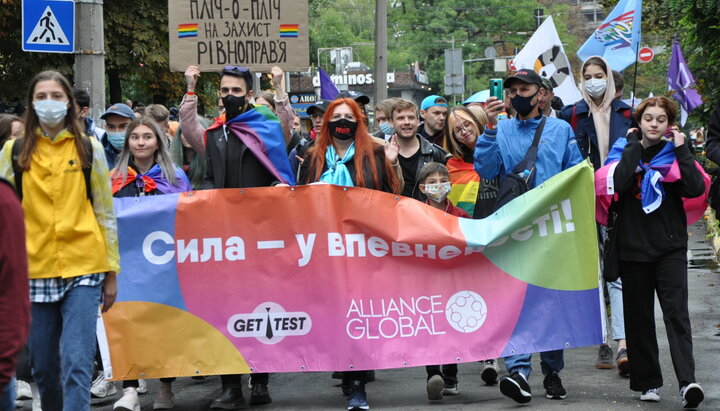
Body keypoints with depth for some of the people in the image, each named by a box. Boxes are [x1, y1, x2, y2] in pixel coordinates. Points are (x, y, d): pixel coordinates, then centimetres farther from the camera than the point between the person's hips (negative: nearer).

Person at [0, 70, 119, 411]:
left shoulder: (88, 149, 7)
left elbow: (105, 213, 9)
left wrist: (111, 272, 6)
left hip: (83, 270, -2)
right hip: (34, 271, 2)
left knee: (76, 364, -11)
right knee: (43, 368, 8)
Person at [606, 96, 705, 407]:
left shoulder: (674, 153, 6)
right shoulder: (625, 150, 6)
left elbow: (695, 189, -11)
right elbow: (618, 183, -15)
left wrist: (681, 149, -10)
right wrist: (634, 145, -9)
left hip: (670, 245, -1)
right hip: (633, 244, 1)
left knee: (676, 311, -13)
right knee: (639, 317, 5)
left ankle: (687, 381, -22)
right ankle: (648, 381, 14)